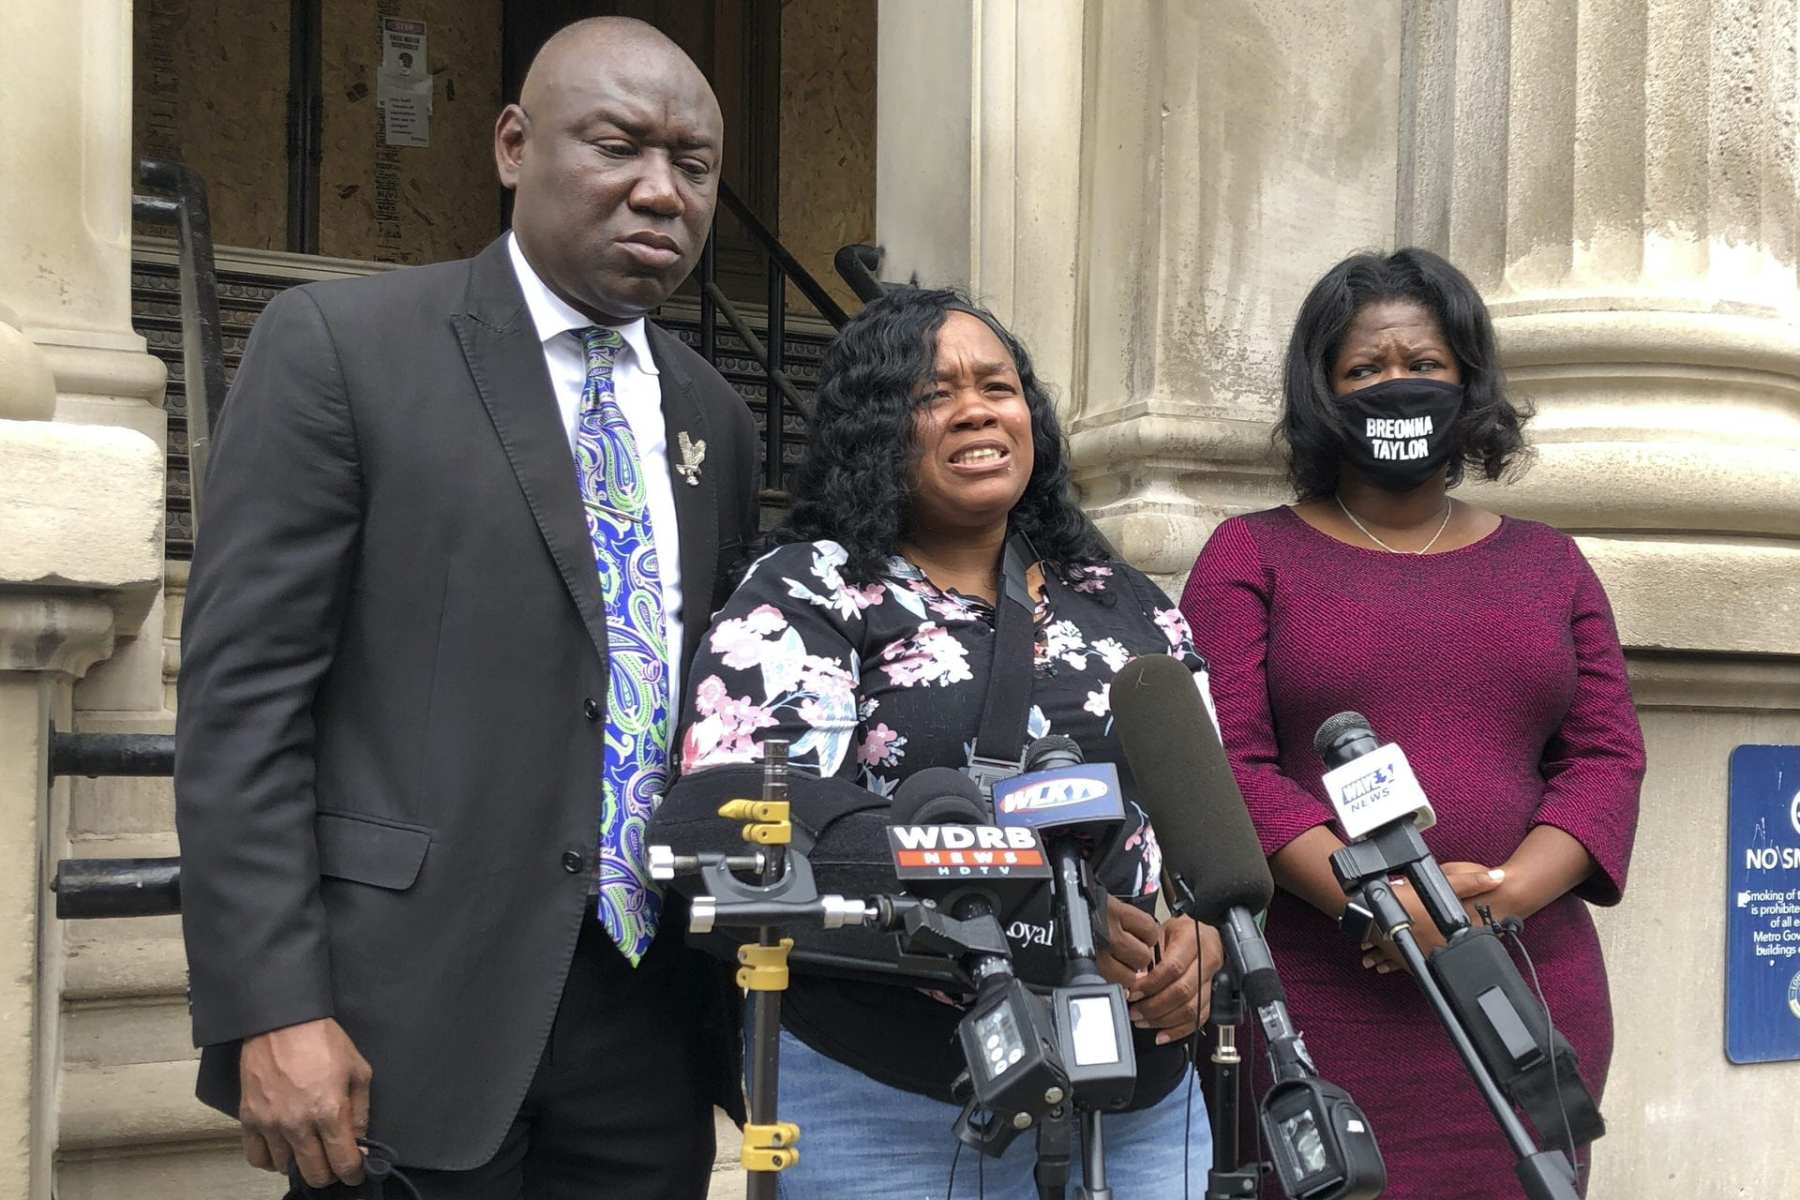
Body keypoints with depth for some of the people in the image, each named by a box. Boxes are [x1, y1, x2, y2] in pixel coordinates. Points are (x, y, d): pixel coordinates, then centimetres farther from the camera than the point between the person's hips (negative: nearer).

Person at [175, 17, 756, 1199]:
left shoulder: (712, 416, 12)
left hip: (650, 1010, 5)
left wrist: (746, 979, 13)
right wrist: (271, 1007, -15)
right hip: (412, 1005, -5)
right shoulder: (339, 343, -5)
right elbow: (243, 691, -9)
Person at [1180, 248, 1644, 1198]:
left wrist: (1504, 897, -11)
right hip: (1310, 1006, -2)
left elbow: (1608, 757, 7)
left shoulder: (1549, 563, 15)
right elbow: (1224, 759, -5)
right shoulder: (1251, 556, 6)